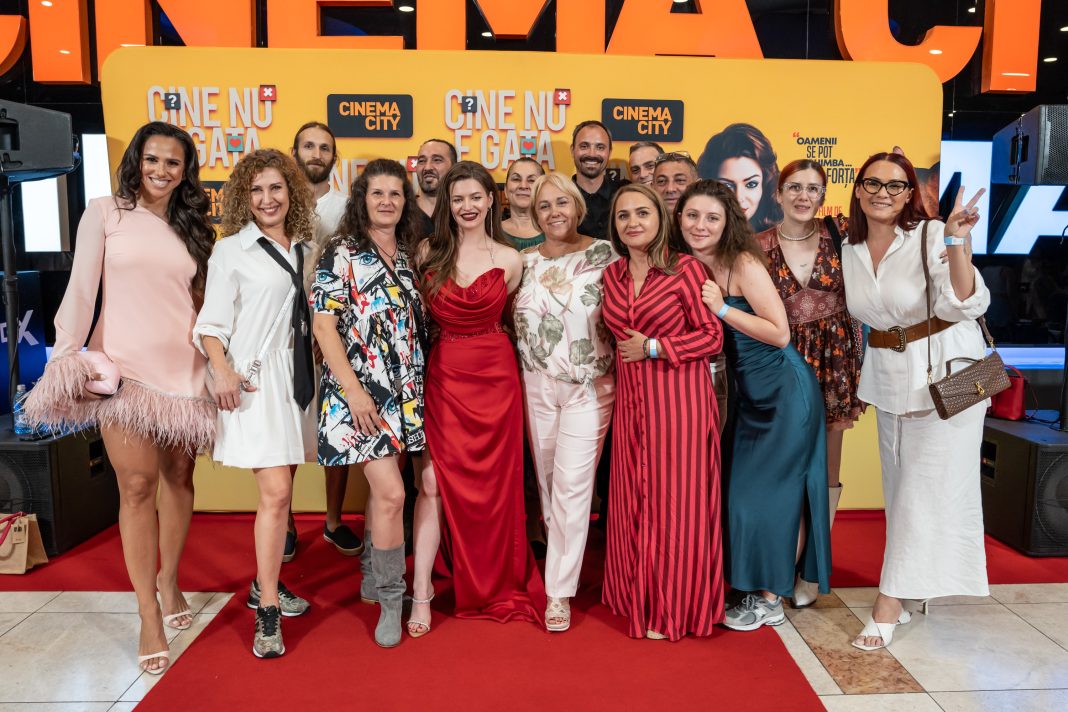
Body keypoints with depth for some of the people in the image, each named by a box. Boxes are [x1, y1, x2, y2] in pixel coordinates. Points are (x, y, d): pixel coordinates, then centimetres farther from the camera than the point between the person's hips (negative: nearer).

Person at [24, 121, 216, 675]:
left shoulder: (192, 228, 15)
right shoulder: (106, 213, 4)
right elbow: (81, 289, -2)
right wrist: (68, 358, -10)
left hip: (183, 370, 4)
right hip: (122, 368, -3)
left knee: (178, 478, 9)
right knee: (138, 484, -7)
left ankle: (169, 581, 30)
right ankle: (150, 617, 3)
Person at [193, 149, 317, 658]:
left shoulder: (306, 248, 11)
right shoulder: (231, 250, -1)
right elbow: (213, 321, -4)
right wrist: (222, 371, -19)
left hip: (299, 375, 5)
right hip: (255, 380, -5)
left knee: (281, 489, 11)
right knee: (275, 492, -10)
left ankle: (265, 583, 27)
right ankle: (268, 614, 0)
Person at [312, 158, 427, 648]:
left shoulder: (407, 257, 12)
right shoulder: (342, 254, -5)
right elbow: (323, 325, -10)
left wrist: (417, 388, 9)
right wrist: (353, 389, -17)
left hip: (403, 392, 6)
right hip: (359, 390, -6)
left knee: (383, 489, 13)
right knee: (390, 493, -10)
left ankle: (374, 578, 31)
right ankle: (391, 599, 7)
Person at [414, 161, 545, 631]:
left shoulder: (510, 261, 2)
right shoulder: (429, 253, 3)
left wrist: (480, 342, 10)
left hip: (495, 376, 0)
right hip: (443, 375, 0)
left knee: (493, 485, 7)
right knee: (433, 482, -6)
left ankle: (495, 586, 26)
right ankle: (421, 594, 4)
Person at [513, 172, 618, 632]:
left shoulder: (602, 255, -4)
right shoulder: (524, 261, 6)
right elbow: (513, 320, 13)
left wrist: (612, 373, -7)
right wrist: (525, 361, 4)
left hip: (589, 385, -4)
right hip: (537, 384, 4)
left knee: (572, 483, -6)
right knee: (547, 478, 13)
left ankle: (559, 591, 4)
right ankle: (564, 556, 35)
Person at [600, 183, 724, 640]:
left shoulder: (685, 268, -6)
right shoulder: (612, 275, 11)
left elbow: (713, 336, -8)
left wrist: (653, 348, -11)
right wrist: (625, 355, 10)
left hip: (678, 397, -5)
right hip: (631, 400, 5)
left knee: (675, 499, 1)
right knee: (633, 500, 10)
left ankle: (672, 608, 17)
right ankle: (640, 598, 27)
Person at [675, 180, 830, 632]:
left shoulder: (743, 264, -19)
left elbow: (780, 333, -21)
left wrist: (721, 308, -25)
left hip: (785, 390, -7)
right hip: (748, 392, 7)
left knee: (774, 491, 1)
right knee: (746, 489, 14)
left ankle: (771, 600, 16)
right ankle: (756, 589, 29)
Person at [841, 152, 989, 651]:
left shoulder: (931, 235, -14)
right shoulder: (849, 250, 3)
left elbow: (964, 305, -22)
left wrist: (956, 242, -33)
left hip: (946, 371, -5)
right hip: (888, 375, 6)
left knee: (925, 486, -2)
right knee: (898, 483, 11)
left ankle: (890, 601, 5)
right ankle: (913, 586, 26)